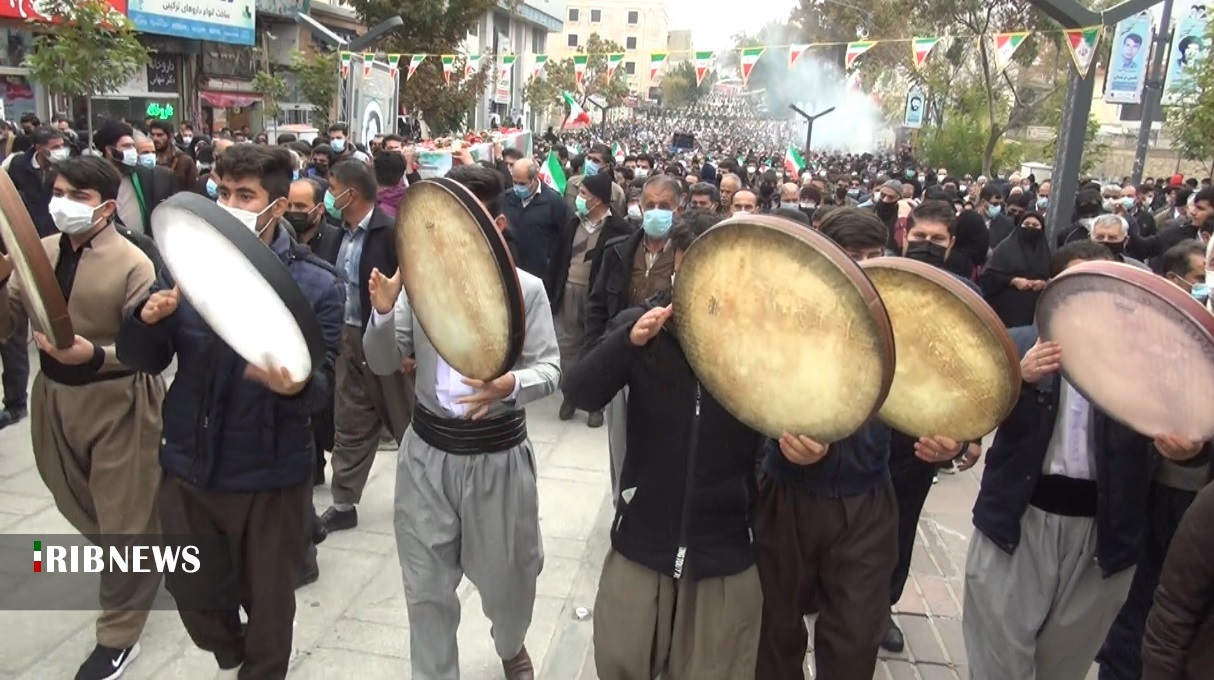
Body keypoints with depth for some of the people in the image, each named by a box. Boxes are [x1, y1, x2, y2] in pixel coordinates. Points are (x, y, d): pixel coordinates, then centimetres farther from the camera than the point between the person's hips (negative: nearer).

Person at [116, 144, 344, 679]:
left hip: (270, 477, -3)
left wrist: (295, 387, -39)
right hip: (187, 466, 4)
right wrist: (148, 319, -22)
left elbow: (322, 387, -16)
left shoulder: (317, 284, -13)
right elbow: (144, 361, -1)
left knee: (269, 606, 16)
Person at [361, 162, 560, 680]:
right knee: (427, 586, 12)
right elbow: (383, 365, 0)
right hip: (427, 451, 2)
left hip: (499, 455, -1)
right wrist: (383, 314, -19)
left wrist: (511, 384, -31)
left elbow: (550, 369, -10)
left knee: (506, 576, 17)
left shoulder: (525, 289, -9)